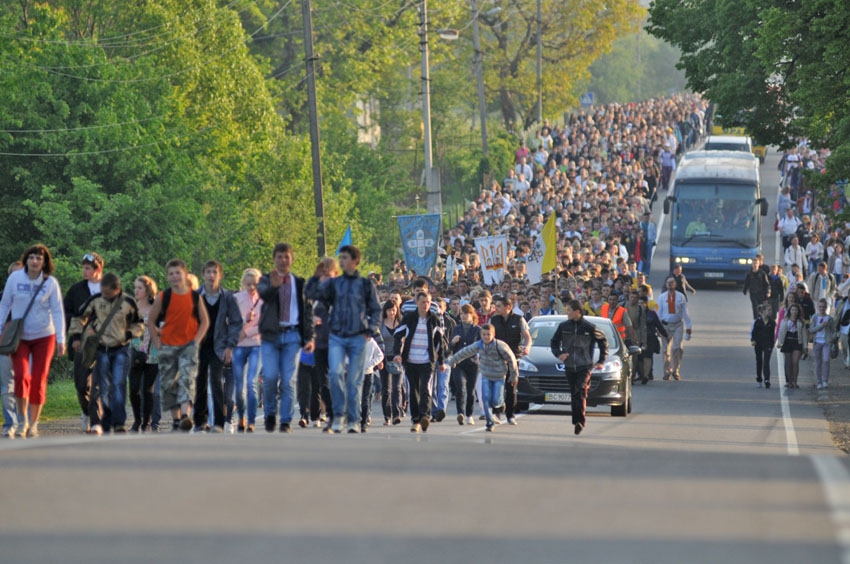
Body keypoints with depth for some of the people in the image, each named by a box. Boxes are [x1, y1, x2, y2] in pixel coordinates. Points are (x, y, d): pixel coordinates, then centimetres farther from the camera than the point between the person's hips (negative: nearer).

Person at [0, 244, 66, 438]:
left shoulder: (51, 283, -4)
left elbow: (57, 312, -2)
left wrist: (61, 339, -8)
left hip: (43, 337, 0)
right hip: (19, 337, 0)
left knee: (38, 381, 2)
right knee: (21, 376, -17)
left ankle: (33, 424, 17)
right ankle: (22, 421, -2)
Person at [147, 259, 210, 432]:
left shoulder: (195, 297, 1)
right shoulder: (162, 297, 0)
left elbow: (205, 321, 8)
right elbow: (151, 321, 6)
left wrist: (197, 340, -4)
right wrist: (157, 343, -1)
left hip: (189, 345, -2)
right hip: (168, 346, 2)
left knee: (187, 379, -17)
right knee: (169, 383, 4)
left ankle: (186, 415, -29)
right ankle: (176, 418, 13)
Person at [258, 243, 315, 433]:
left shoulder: (299, 283, 12)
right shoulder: (266, 280, 6)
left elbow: (306, 311, 12)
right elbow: (262, 294, -18)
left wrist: (309, 337, 3)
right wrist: (273, 286, -41)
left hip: (292, 335, 1)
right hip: (270, 334, -1)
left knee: (288, 380, -3)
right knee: (270, 377, -10)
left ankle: (286, 421, 2)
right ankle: (270, 413, 12)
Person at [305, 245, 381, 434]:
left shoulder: (366, 284, 6)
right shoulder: (333, 283, 8)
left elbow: (375, 310, 10)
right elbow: (311, 294, -2)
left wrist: (371, 331, -3)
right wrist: (316, 277, -17)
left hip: (358, 338, -1)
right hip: (336, 337, 1)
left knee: (355, 379, 1)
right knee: (335, 373, -19)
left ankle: (353, 420, 6)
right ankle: (338, 414, -7)